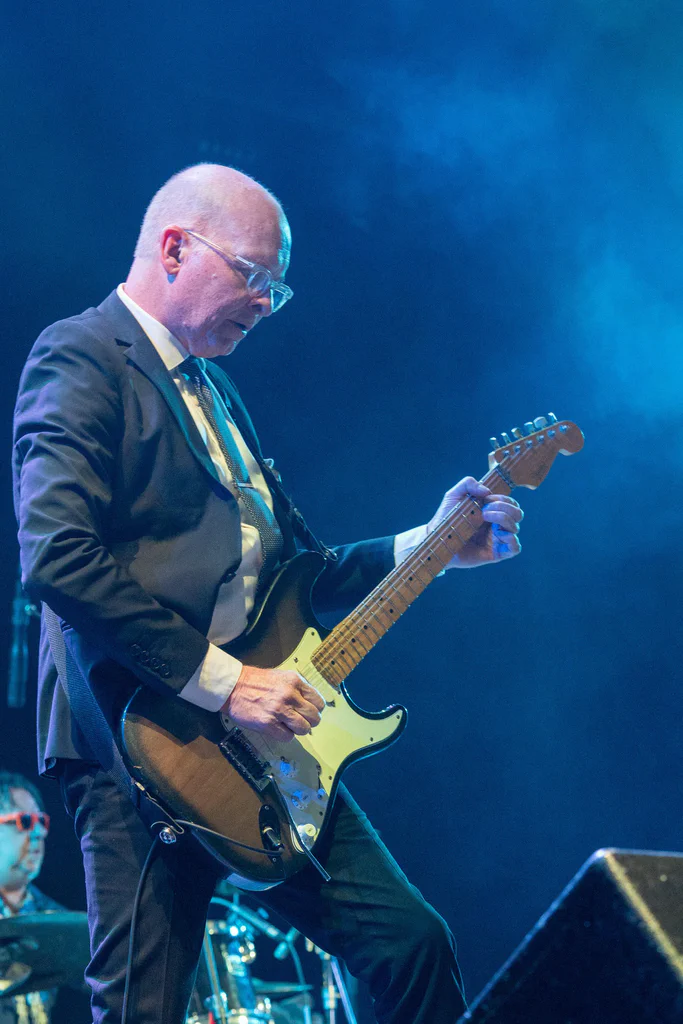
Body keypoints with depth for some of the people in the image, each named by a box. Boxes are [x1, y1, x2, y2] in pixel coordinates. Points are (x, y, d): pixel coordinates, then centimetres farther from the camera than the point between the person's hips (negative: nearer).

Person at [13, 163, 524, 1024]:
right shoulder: (81, 357, -6)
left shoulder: (211, 386, 24)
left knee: (411, 941, 2)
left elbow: (295, 569, 25)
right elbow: (56, 554, -21)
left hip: (261, 747, 8)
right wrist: (219, 678, -20)